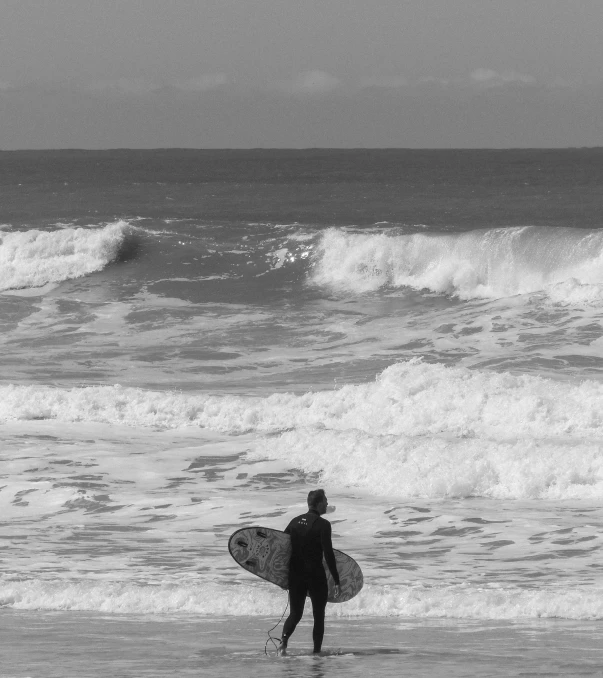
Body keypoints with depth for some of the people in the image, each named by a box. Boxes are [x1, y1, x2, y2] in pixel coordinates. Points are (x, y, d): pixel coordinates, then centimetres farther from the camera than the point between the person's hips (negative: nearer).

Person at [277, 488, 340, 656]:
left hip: (295, 575, 5)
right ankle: (317, 651, 8)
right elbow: (328, 554, -16)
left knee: (295, 613, 11)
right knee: (319, 615, 10)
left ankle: (284, 640, -16)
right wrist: (336, 581, -13)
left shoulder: (295, 522, 7)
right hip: (316, 576, -5)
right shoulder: (322, 524, -11)